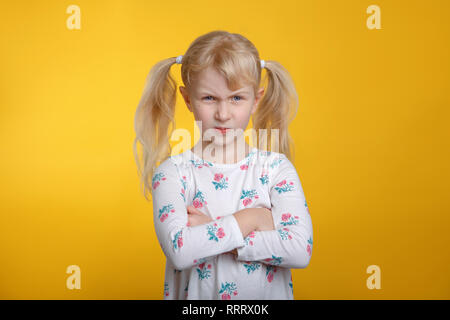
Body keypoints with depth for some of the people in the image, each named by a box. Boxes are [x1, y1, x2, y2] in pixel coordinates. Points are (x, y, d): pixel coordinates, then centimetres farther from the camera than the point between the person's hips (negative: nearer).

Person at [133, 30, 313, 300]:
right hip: (195, 296, 1)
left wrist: (211, 233, -15)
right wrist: (253, 218, -12)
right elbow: (180, 251, -18)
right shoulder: (172, 172, -4)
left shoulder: (276, 168, -1)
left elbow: (301, 250, -12)